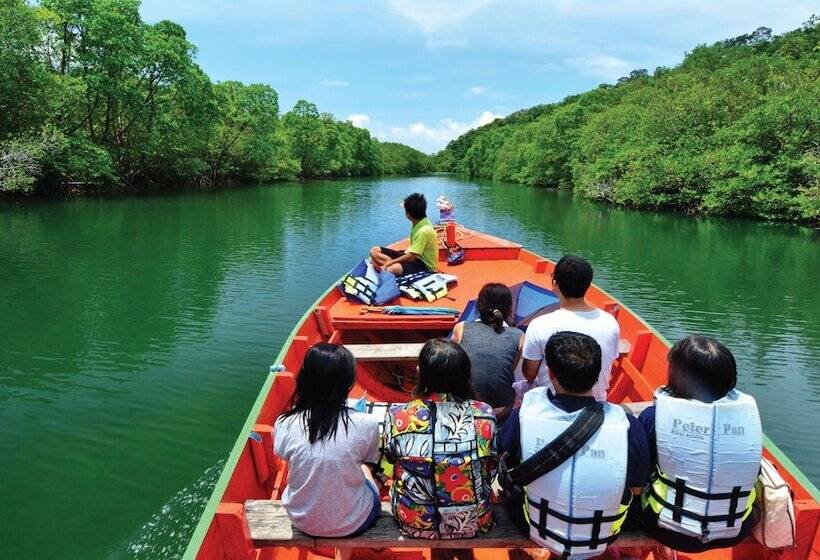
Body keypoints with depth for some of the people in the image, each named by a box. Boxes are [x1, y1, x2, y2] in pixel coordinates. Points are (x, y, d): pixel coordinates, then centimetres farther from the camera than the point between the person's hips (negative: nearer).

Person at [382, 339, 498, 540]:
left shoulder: (397, 417, -21)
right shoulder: (484, 416, -18)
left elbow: (388, 472, -4)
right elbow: (490, 472, -3)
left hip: (414, 524, -1)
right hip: (474, 522, 1)